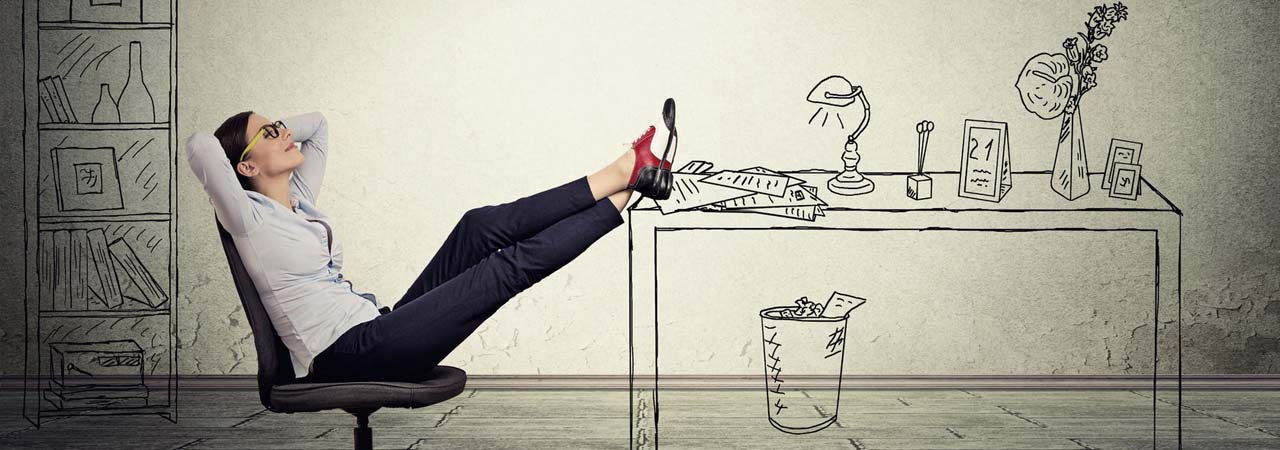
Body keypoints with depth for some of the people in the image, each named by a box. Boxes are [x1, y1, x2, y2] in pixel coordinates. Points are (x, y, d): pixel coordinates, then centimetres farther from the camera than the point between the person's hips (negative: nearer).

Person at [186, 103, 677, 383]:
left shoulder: (299, 201, 19)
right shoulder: (249, 219, -6)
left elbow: (317, 124, 32)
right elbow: (200, 145, -22)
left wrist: (266, 128, 20)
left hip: (377, 330, 9)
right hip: (347, 356, -9)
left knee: (485, 226, -7)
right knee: (512, 264, -15)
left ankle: (624, 171, -9)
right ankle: (624, 192, -7)